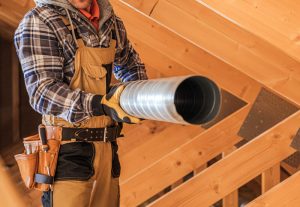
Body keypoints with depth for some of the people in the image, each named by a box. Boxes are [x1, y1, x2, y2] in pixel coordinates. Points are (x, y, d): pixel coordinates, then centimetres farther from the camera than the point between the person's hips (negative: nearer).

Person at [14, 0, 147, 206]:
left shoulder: (111, 23, 10)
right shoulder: (39, 22, -9)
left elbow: (131, 64, 30)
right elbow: (42, 92, -20)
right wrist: (101, 105, -34)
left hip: (107, 150, 6)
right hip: (67, 153, -6)